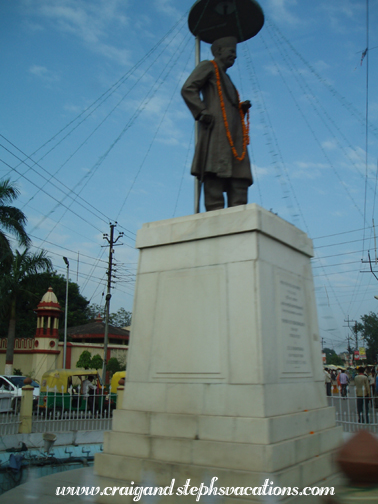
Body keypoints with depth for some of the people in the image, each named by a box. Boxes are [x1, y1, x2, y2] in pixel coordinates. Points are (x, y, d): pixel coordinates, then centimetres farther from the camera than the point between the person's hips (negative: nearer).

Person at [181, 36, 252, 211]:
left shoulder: (226, 80, 37)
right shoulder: (207, 67, 13)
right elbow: (188, 89, -3)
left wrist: (242, 108, 12)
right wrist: (202, 112, -14)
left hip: (234, 133, 8)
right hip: (217, 127, -8)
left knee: (240, 179, -5)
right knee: (215, 175, -18)